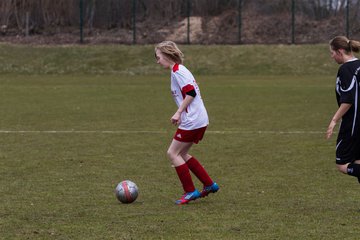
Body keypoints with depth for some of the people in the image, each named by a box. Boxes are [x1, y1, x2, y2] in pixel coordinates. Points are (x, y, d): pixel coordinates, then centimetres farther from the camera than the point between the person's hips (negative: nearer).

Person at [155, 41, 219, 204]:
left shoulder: (178, 71, -12)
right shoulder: (179, 70, 18)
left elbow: (191, 93, -21)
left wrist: (178, 113, -18)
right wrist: (180, 114, 22)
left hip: (192, 121, -10)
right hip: (200, 120, 10)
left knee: (173, 153, -3)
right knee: (182, 154, 17)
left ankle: (190, 192, -2)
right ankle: (209, 185, 19)